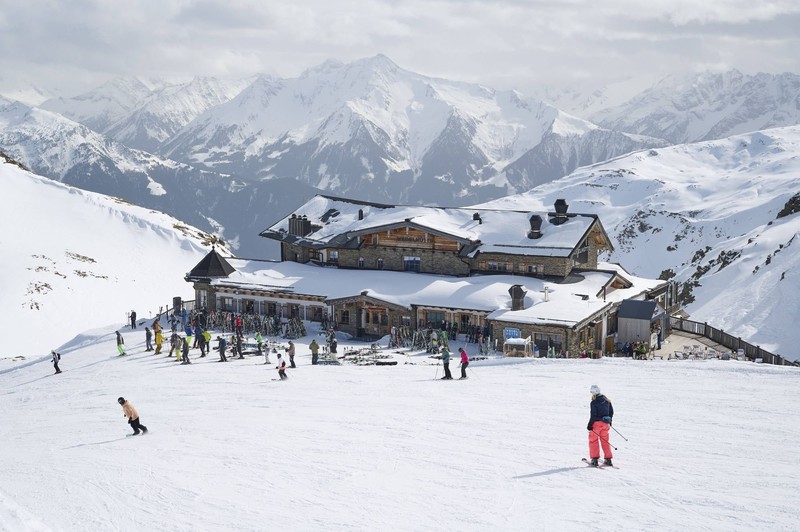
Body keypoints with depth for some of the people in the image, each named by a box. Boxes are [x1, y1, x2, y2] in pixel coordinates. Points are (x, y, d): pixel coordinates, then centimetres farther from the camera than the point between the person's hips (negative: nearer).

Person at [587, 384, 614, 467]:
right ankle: (608, 459, 12)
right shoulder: (607, 400, 5)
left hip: (596, 423, -6)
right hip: (605, 423, 6)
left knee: (593, 440, 7)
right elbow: (611, 412, 14)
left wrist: (589, 425, -8)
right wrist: (609, 421, 26)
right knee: (605, 441, 14)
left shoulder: (594, 402, -15)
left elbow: (593, 416, -17)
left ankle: (594, 459, 2)